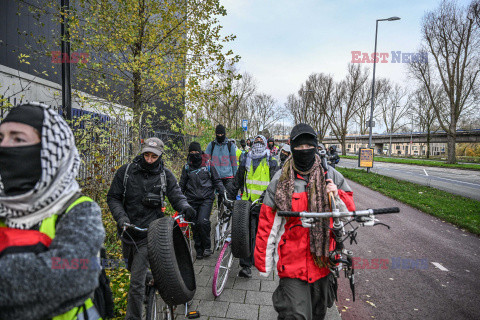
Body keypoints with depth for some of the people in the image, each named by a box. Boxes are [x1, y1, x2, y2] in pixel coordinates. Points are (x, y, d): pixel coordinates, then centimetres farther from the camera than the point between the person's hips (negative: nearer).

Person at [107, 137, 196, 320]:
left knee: (136, 282, -5)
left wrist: (185, 207, -30)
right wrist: (121, 217, -16)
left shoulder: (165, 175, -5)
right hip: (127, 230, 4)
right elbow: (113, 197, 0)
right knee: (133, 269, 27)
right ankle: (149, 280, 58)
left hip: (148, 234, -3)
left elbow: (176, 195, -7)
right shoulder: (126, 171, -3)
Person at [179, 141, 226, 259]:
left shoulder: (208, 165, 4)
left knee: (203, 222, -18)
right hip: (192, 200, 3)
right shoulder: (187, 167, 10)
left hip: (206, 198, -3)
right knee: (195, 225, 4)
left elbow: (217, 180, 9)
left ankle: (207, 247, 4)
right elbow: (182, 185, 18)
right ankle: (199, 250, 21)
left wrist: (223, 193, 2)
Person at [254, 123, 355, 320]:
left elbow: (349, 210, 7)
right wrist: (263, 263, -2)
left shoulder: (331, 176, -2)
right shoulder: (280, 180, -8)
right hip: (292, 265, -3)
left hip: (323, 261, 4)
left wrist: (337, 195, -15)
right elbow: (267, 224, -6)